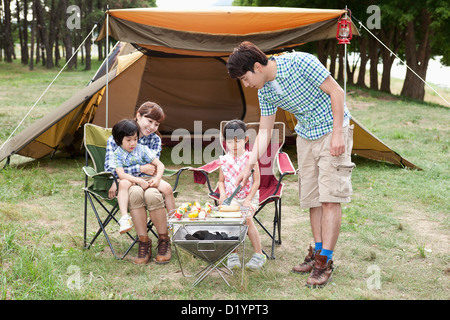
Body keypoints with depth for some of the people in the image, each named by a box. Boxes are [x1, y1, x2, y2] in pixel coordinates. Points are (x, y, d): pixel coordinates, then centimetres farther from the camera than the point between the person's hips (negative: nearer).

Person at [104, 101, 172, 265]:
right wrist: (141, 168, -19)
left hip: (148, 183, 2)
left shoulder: (155, 140, 7)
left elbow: (152, 169, -4)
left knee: (152, 195, -35)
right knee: (135, 192, -38)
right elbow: (110, 168, -12)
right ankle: (144, 243, -24)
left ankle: (164, 241, -14)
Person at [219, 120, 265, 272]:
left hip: (249, 196, -2)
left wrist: (248, 200, -15)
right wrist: (222, 193, -5)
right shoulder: (224, 160, 4)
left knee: (247, 219, -25)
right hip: (231, 197, 2)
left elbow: (256, 181, -5)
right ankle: (232, 254, -6)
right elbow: (221, 181, 16)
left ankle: (259, 254, -10)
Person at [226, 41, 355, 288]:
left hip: (332, 131, -7)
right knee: (312, 198, 7)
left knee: (330, 198, -10)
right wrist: (249, 166, -3)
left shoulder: (300, 62, -22)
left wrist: (338, 133, -21)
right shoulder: (264, 91, -2)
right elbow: (264, 132, 4)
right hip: (305, 136, 7)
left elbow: (336, 91, -18)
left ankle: (325, 262, -8)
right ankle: (318, 252, 18)